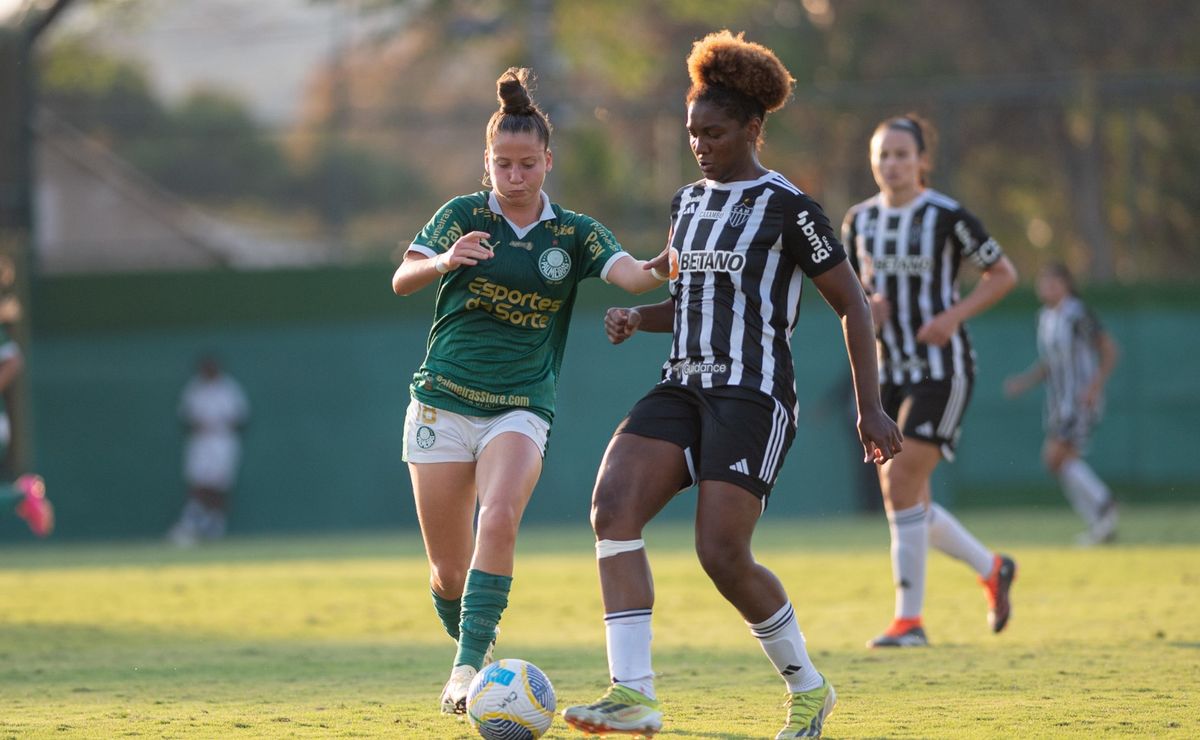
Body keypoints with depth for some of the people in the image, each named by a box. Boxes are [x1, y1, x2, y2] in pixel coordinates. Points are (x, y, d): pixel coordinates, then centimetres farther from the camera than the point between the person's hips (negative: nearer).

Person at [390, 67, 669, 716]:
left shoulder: (574, 234, 3)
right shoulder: (463, 216, 1)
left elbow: (632, 274, -13)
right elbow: (402, 280, -7)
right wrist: (444, 261, -28)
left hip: (520, 408, 0)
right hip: (442, 404, 1)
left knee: (498, 521, -28)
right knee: (449, 565, 3)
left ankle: (468, 669, -29)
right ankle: (471, 649, 31)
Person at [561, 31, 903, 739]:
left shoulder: (788, 208, -7)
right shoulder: (689, 202, 15)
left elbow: (853, 305, -3)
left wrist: (871, 408, -8)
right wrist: (638, 317, 6)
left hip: (754, 395, -7)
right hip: (684, 388, 7)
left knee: (723, 555, -15)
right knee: (613, 507, -17)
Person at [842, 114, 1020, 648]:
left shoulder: (947, 217, -9)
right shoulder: (860, 221, 7)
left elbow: (1003, 274, -1)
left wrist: (955, 315, -14)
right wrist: (864, 307, -5)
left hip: (942, 369, -6)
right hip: (888, 372, 6)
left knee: (901, 484, -16)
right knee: (906, 500, 6)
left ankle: (909, 618, -9)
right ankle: (992, 569, 30)